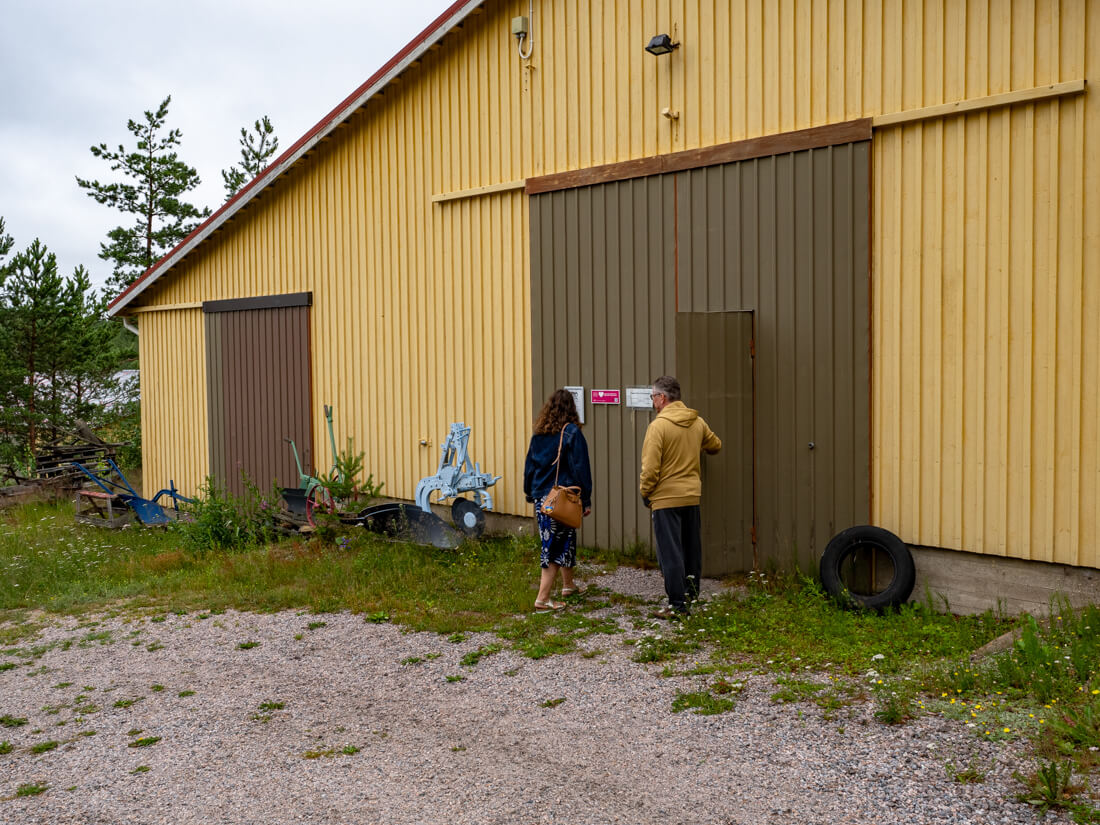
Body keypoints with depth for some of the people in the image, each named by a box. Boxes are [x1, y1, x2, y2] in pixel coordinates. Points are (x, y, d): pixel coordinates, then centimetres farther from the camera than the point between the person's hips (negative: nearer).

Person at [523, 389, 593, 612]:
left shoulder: (538, 433, 8)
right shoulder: (571, 432, -9)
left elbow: (529, 466, 13)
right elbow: (580, 468, -10)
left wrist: (531, 495, 22)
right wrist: (586, 500, -6)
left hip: (541, 498, 6)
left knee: (566, 540, 22)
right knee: (556, 546, -1)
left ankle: (568, 585, 38)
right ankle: (542, 599, -4)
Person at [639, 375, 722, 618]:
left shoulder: (658, 425, -16)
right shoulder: (698, 422, 4)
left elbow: (650, 467, -17)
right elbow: (715, 445, 22)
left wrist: (645, 492, -2)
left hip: (666, 498, -7)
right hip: (692, 495, 7)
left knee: (670, 551, -1)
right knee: (691, 545, 19)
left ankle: (677, 604, 0)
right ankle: (691, 590, 32)